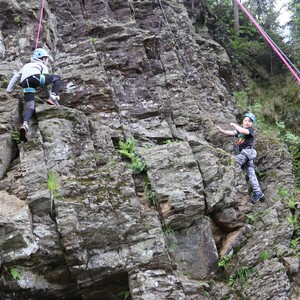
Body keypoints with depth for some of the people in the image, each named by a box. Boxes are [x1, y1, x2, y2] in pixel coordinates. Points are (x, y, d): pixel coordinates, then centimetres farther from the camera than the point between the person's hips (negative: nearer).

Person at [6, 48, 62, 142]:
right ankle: (53, 97, -4)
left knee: (30, 107, -5)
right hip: (35, 77, -4)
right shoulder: (43, 66, 31)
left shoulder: (27, 65, 44)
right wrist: (52, 94, 31)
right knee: (58, 78, 18)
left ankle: (25, 125, -34)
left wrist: (9, 90, 38)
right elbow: (47, 79, 25)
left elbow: (16, 77, 36)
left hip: (25, 82, 4)